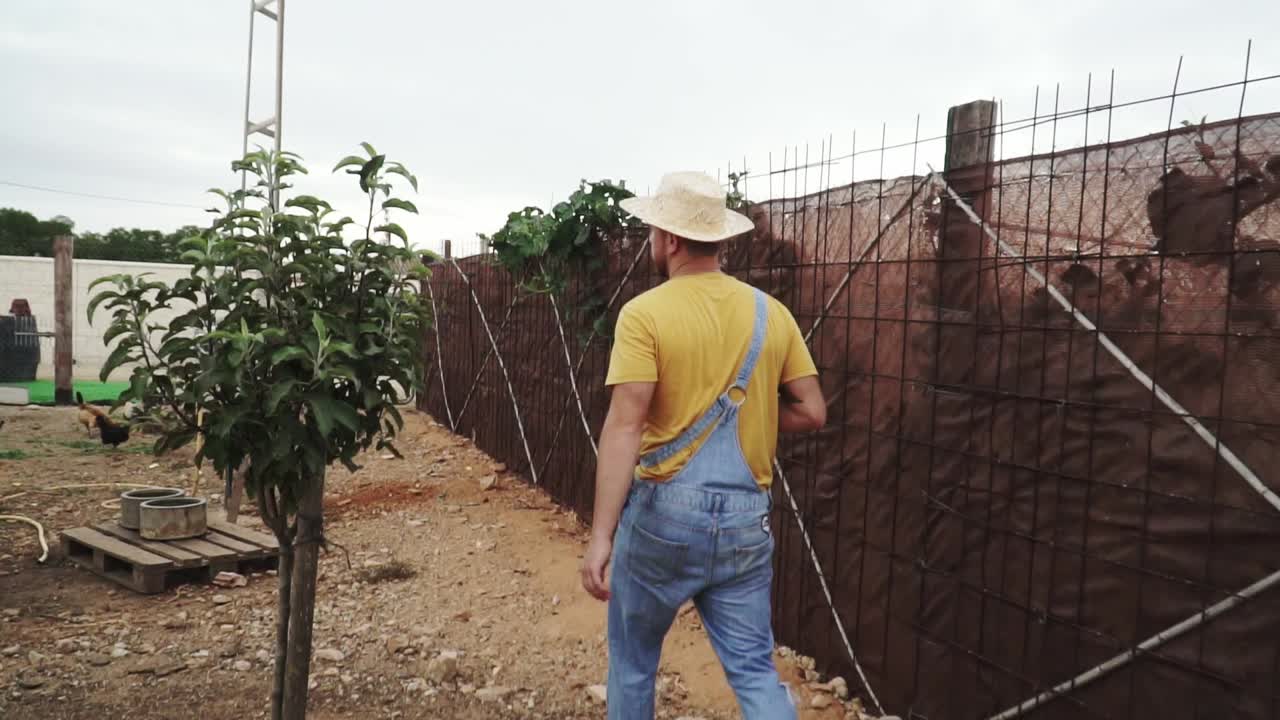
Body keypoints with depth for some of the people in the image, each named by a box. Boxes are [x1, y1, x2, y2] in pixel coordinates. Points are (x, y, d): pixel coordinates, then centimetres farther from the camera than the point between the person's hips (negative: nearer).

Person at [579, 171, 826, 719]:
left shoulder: (645, 313, -10)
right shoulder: (771, 313, 4)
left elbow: (625, 426, -19)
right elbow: (812, 412, 5)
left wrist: (600, 536, -20)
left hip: (664, 512, -3)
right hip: (746, 518, 4)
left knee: (633, 658, 19)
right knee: (754, 670, 12)